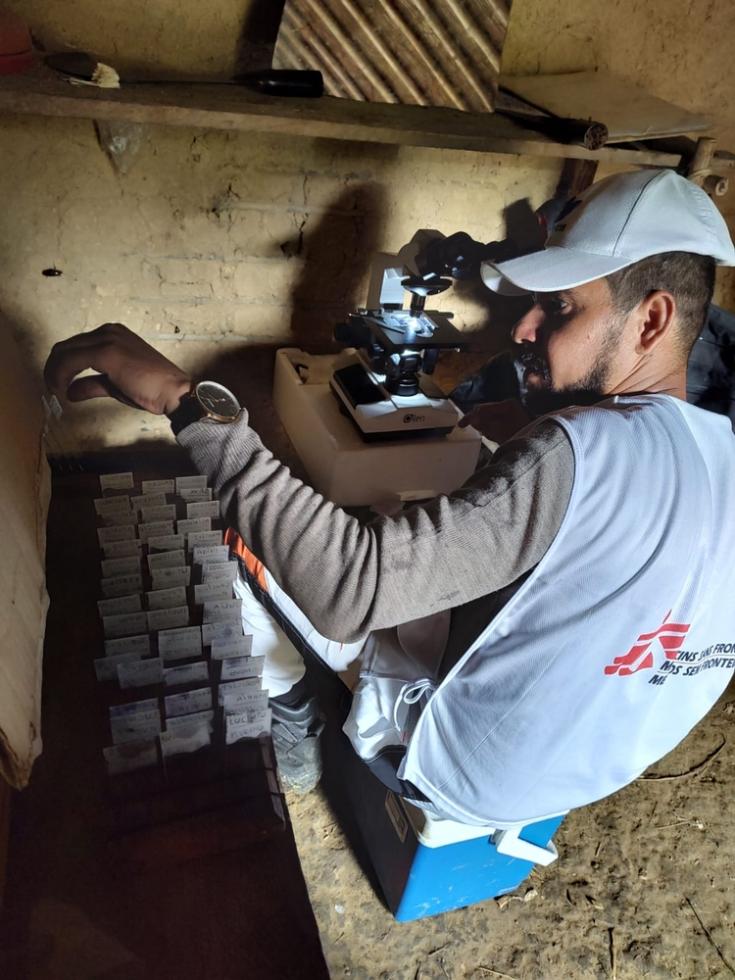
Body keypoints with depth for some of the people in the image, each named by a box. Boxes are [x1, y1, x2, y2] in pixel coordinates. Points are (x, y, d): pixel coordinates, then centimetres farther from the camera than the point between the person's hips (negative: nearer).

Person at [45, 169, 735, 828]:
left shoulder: (582, 451, -34)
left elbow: (351, 588, -41)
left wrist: (185, 401, -38)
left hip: (464, 773, -7)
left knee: (235, 528, 1)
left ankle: (282, 706, 26)